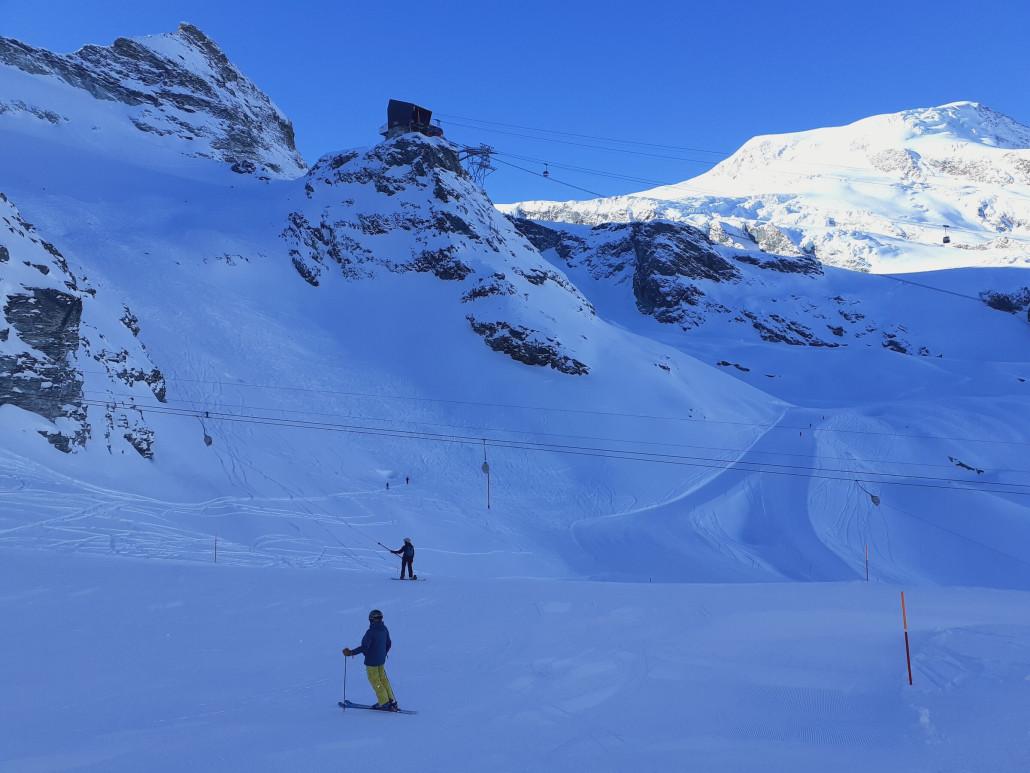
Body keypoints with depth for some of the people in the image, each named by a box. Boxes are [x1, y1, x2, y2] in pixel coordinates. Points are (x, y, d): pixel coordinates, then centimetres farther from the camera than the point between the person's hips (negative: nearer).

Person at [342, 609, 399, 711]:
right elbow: (388, 644, 13)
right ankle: (391, 700, 22)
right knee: (383, 679, 21)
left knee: (375, 681, 4)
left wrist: (351, 652, -26)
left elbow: (364, 647, -29)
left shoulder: (370, 632, -22)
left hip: (371, 661, -7)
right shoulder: (385, 629, 1)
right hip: (381, 660, 7)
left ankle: (385, 703, 5)